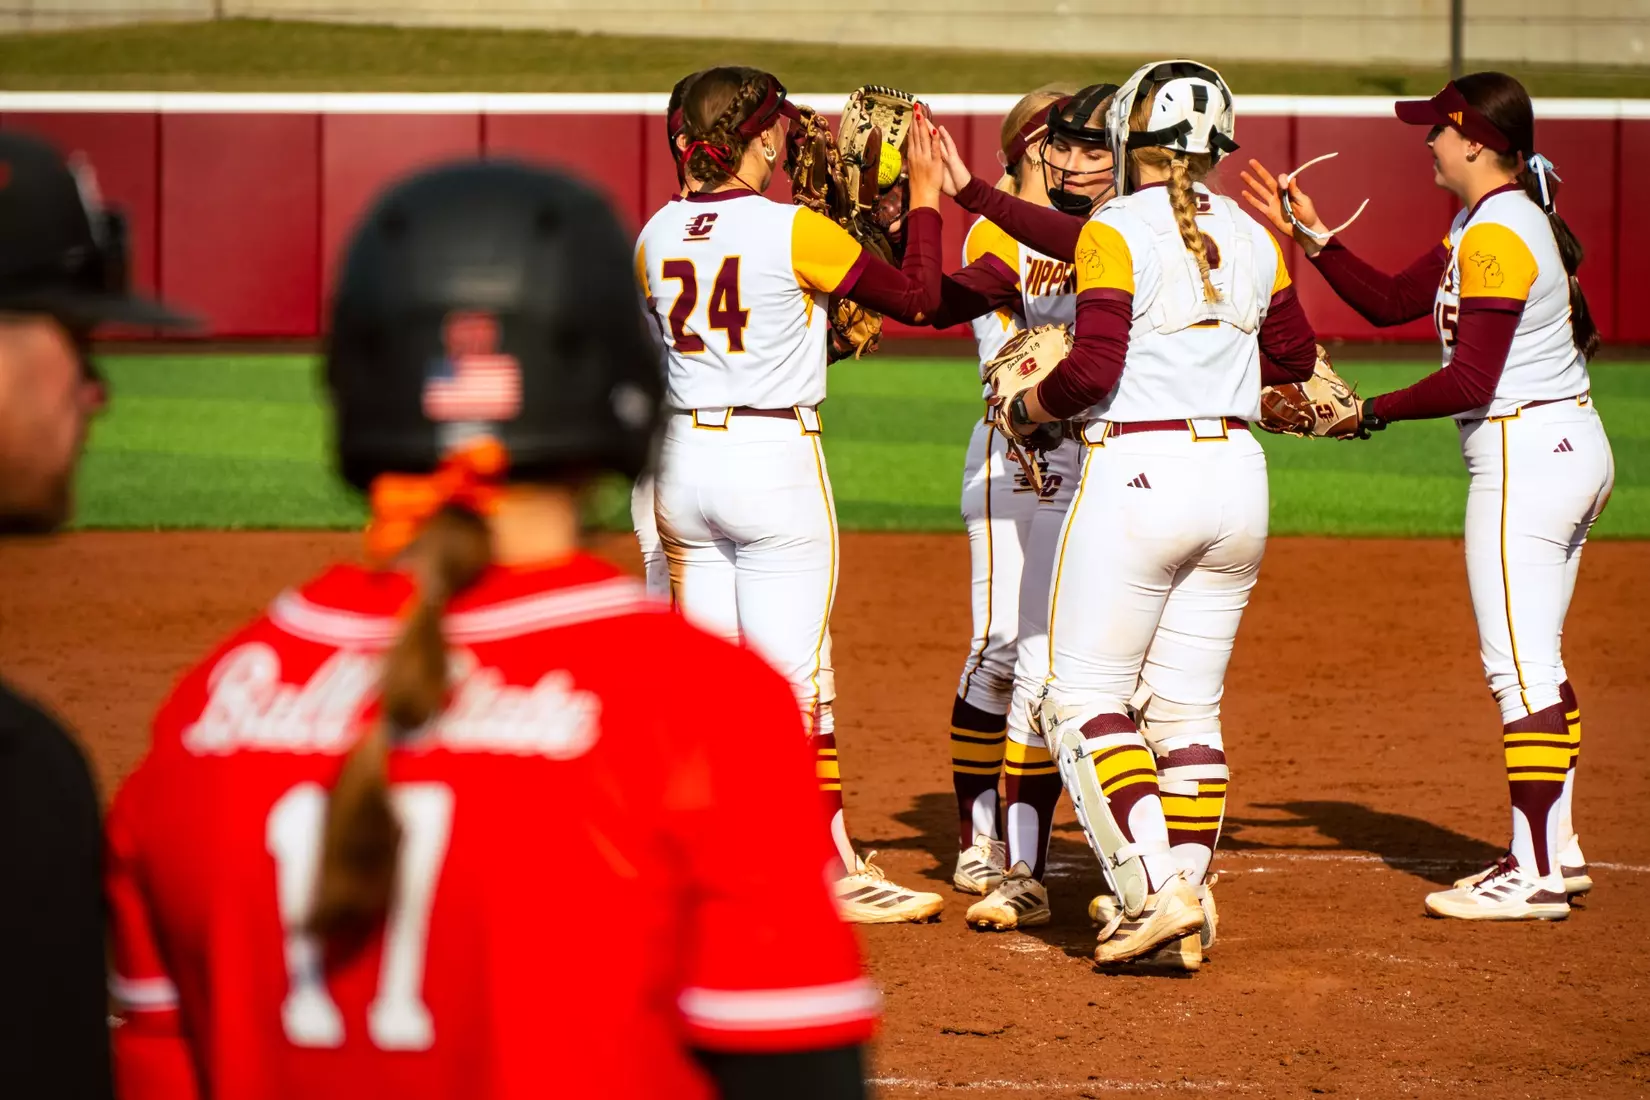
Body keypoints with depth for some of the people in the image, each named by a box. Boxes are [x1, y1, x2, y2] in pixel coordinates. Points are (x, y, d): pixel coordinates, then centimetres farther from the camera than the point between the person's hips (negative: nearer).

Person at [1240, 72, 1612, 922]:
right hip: (1572, 446, 11)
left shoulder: (1497, 236, -17)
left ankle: (1534, 875, -10)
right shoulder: (1488, 227, 14)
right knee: (1533, 663, 16)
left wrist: (1375, 412, -12)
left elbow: (1470, 380, -22)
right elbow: (1388, 302, 18)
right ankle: (1555, 851, 21)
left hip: (1525, 456, -11)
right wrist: (1312, 236, 12)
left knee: (1518, 664, -10)